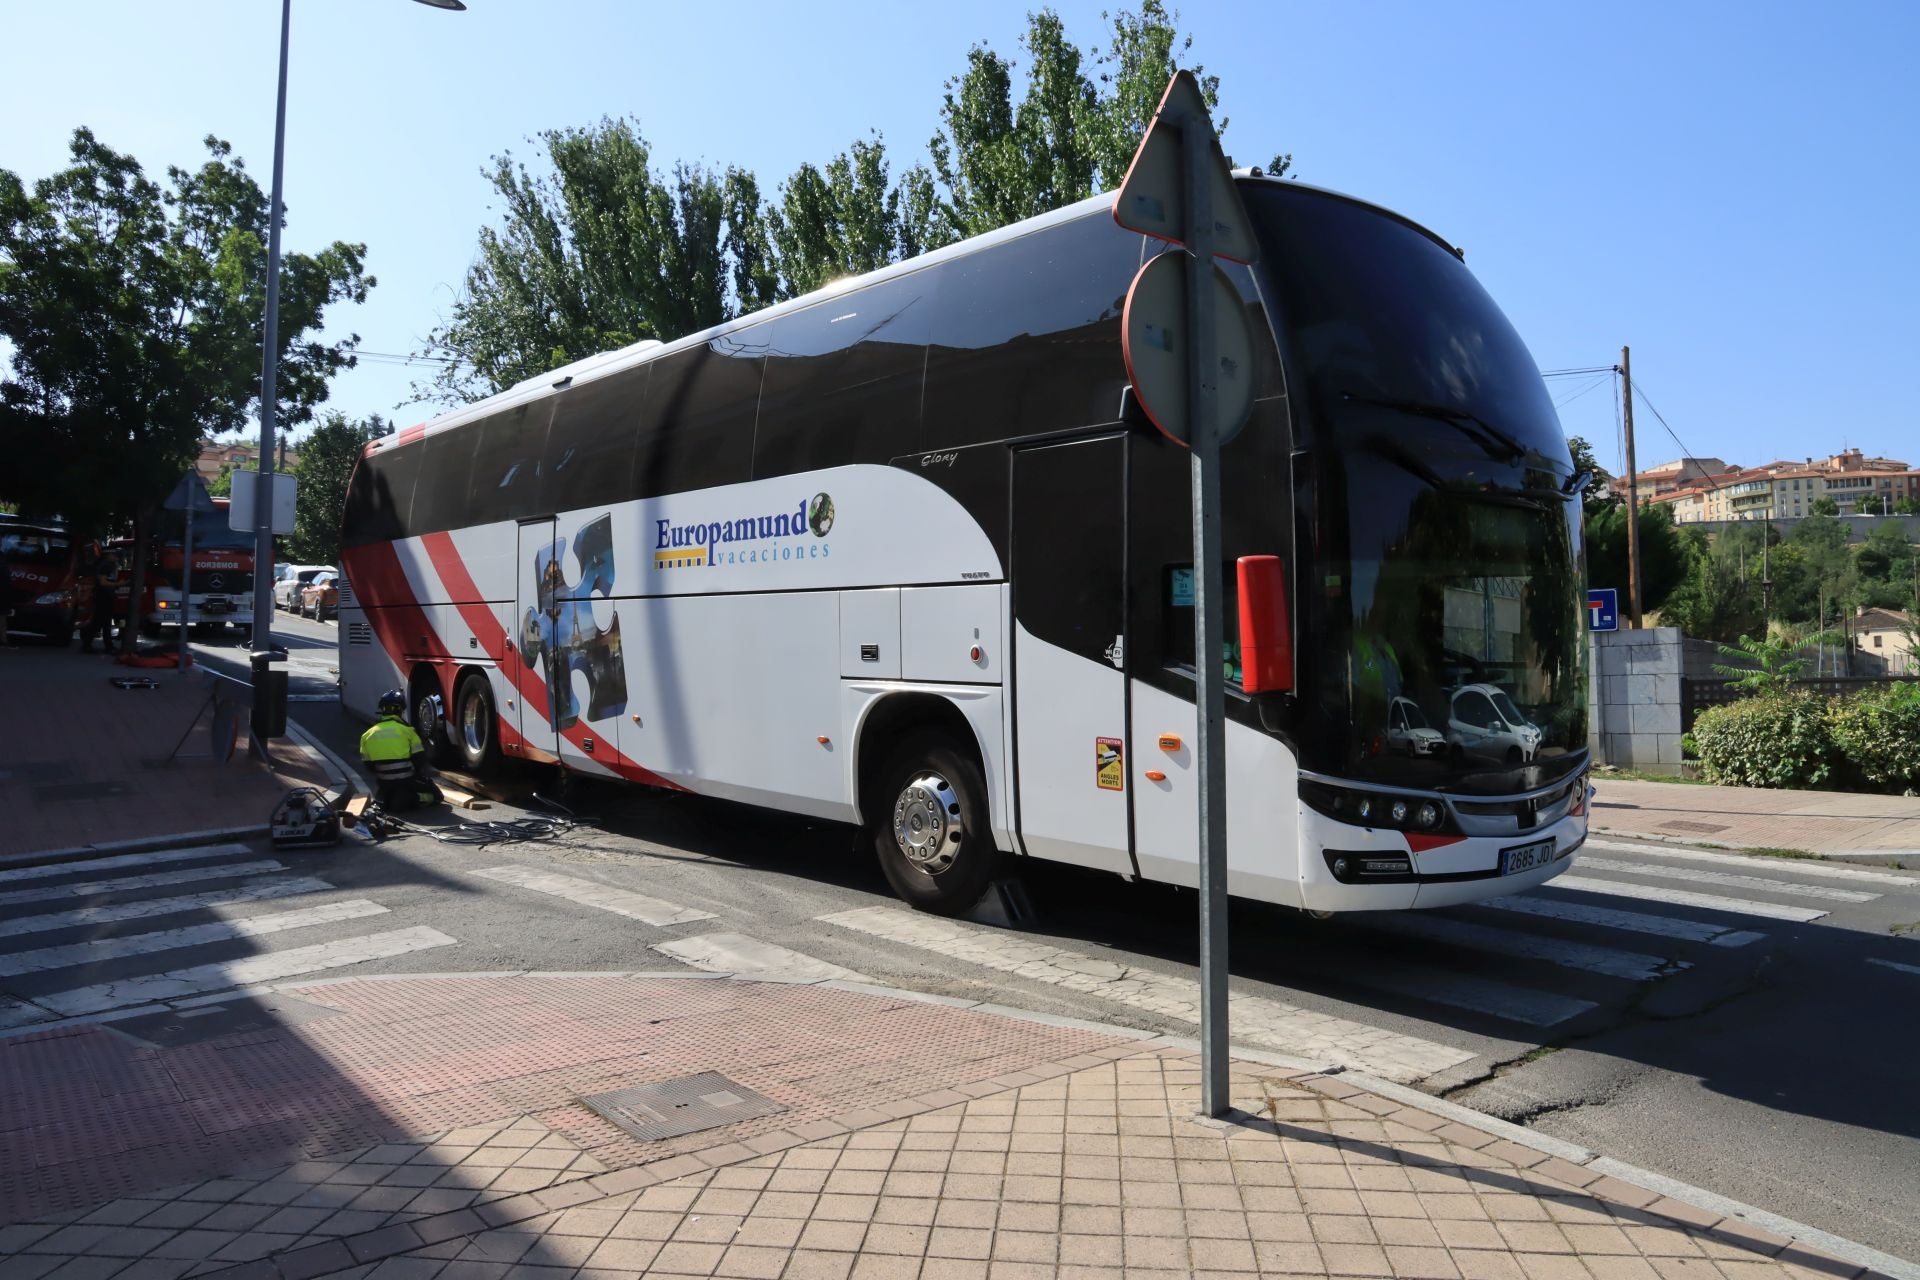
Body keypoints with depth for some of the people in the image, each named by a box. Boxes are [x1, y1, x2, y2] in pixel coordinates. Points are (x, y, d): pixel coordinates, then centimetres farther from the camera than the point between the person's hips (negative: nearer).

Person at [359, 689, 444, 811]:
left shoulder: (368, 735, 3)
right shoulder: (406, 730, -9)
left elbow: (369, 766, 7)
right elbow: (419, 760, -6)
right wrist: (420, 777, 12)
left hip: (383, 784, 4)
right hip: (406, 781, -4)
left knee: (381, 797, 34)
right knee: (434, 794, 12)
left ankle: (385, 799, 5)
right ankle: (409, 799, -9)